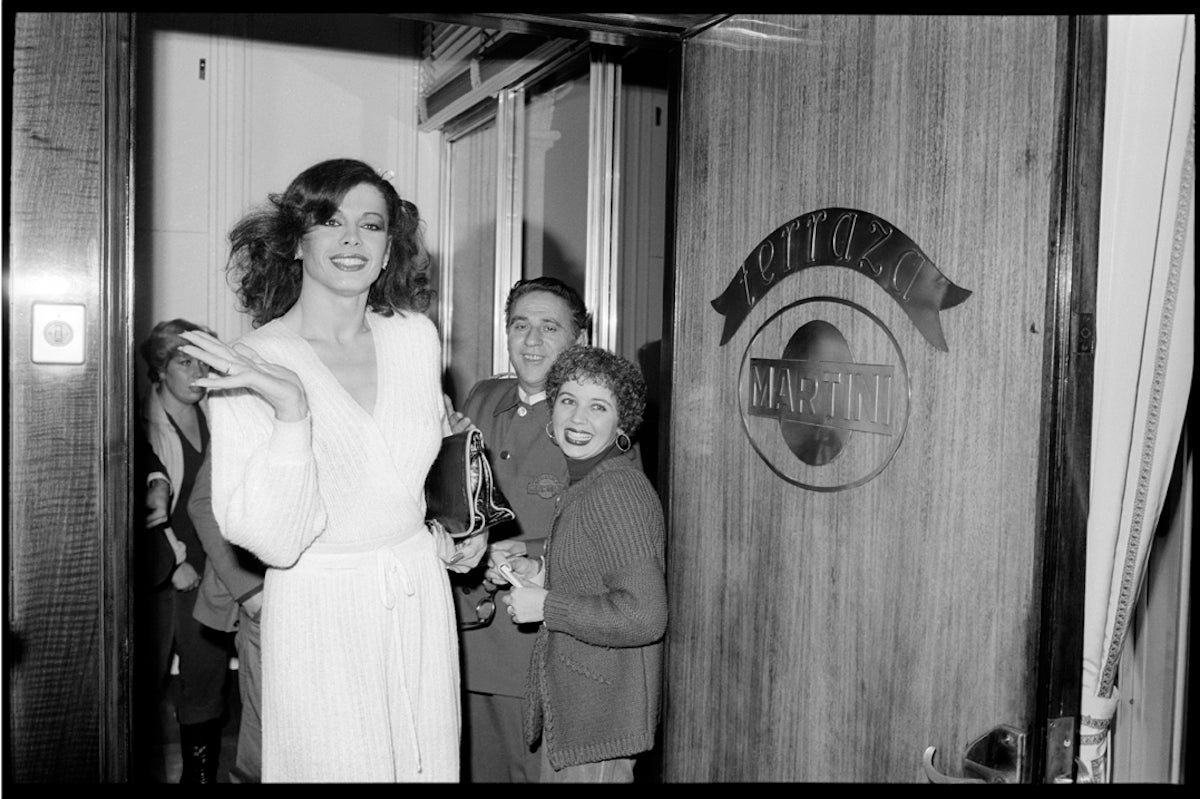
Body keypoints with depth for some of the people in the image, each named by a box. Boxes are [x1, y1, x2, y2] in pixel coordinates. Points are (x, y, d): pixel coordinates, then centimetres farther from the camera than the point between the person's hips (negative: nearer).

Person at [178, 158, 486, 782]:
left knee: (429, 763, 16)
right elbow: (272, 541, -20)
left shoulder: (417, 336, -1)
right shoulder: (248, 368, -14)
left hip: (421, 597, 5)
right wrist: (291, 414, -31)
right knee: (333, 766, 10)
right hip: (319, 616, -4)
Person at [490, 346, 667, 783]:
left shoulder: (615, 490, -22)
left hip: (601, 711, -9)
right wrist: (536, 572, 3)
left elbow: (644, 616, -27)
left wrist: (544, 606, -19)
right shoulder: (588, 483, 9)